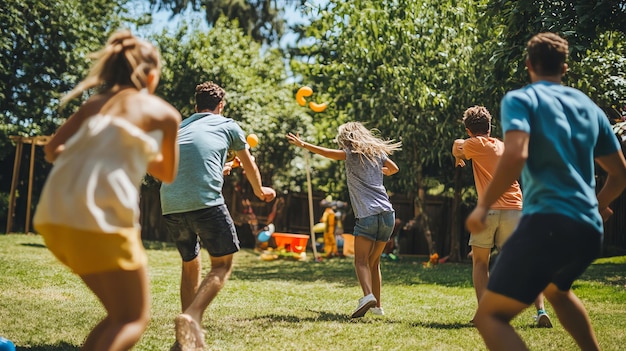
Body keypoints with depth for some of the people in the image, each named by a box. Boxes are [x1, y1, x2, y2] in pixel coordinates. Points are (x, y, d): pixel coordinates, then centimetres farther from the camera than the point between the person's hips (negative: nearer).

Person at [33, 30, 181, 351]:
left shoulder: (94, 103, 21)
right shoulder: (164, 113, 10)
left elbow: (52, 149, 15)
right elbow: (168, 174, 20)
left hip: (54, 216, 6)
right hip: (102, 217, -6)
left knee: (121, 313, 20)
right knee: (134, 319, 6)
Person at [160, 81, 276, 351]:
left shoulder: (179, 128, 25)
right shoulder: (228, 126, 15)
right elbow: (249, 166, 29)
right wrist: (260, 191, 48)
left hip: (170, 205, 5)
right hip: (205, 202, -5)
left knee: (190, 265, 21)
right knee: (222, 265, 6)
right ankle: (191, 317, -18)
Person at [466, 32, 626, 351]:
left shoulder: (520, 99, 0)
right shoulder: (590, 107, 18)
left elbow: (515, 155, -19)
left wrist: (483, 205, -8)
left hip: (547, 222, -7)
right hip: (590, 231, 7)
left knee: (490, 316, -6)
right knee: (556, 289, 37)